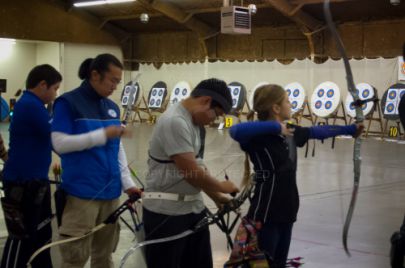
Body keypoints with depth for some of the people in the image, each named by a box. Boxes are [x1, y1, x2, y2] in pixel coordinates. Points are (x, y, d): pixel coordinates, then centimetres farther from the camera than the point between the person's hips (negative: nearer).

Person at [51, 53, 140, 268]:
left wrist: (127, 183, 8)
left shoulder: (112, 107, 12)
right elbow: (60, 143, -14)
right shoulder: (67, 103, -6)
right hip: (81, 193, -6)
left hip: (110, 192, 6)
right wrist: (103, 134, -18)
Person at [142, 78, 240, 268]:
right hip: (166, 213, -10)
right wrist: (222, 187, -7)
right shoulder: (175, 122, -21)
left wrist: (216, 197, 13)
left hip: (193, 208, 10)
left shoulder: (191, 121, 11)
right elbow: (191, 172, -23)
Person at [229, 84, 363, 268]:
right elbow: (236, 131, -39)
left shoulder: (291, 131, 8)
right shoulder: (261, 136, -18)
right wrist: (275, 127, -31)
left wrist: (350, 129, 34)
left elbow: (318, 131, 24)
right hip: (265, 215, -8)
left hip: (285, 210, 8)